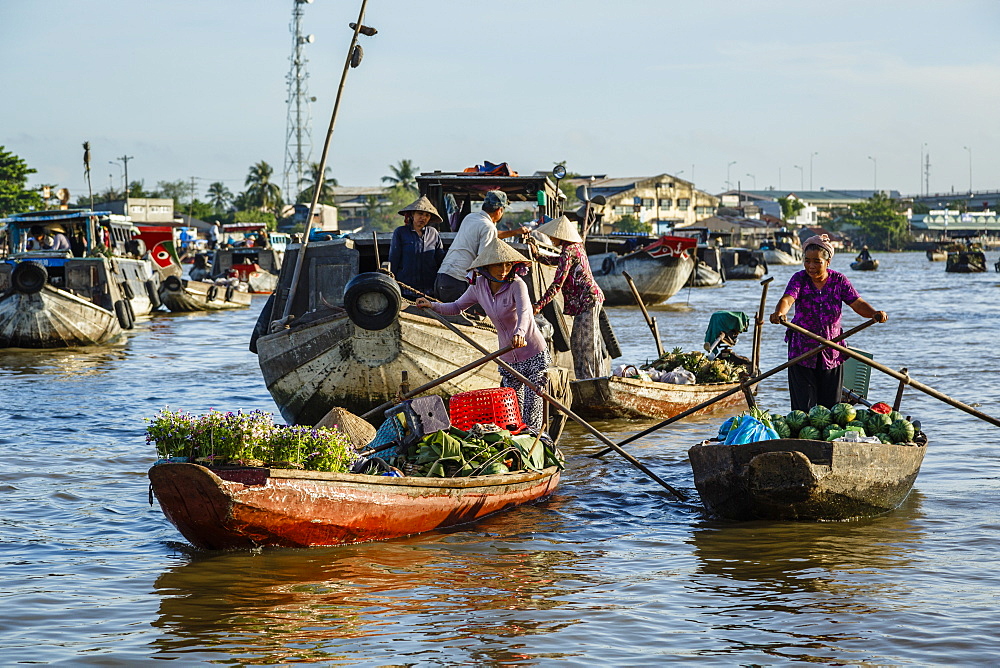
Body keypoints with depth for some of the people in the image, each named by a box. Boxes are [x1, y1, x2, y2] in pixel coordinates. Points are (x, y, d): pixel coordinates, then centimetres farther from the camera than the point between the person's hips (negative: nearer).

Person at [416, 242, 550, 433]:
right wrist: (433, 306, -3)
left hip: (534, 355, -5)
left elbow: (524, 311, -37)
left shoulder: (516, 284, -18)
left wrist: (520, 333, -57)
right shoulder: (479, 285, -2)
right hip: (508, 358, 5)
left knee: (532, 405, -8)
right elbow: (457, 307, 14)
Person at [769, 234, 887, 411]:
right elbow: (787, 299, -23)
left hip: (832, 352, 2)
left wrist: (874, 313, -30)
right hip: (802, 350, -2)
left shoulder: (839, 280, 0)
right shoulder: (799, 279, -5)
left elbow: (857, 303, -9)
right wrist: (779, 312, -47)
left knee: (831, 406, 7)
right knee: (804, 406, -2)